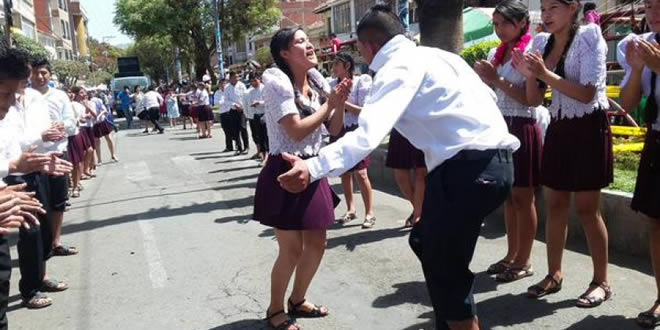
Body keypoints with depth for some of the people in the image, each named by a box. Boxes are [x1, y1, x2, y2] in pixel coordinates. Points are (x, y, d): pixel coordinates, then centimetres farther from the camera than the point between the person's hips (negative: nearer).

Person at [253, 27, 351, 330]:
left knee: (317, 244, 13)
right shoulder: (277, 82, -14)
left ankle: (298, 300, 35)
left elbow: (334, 128, 9)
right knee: (291, 250, 0)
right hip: (285, 172, -7)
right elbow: (296, 131, -23)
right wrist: (329, 103, -16)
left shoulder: (317, 80, 7)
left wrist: (340, 102, -8)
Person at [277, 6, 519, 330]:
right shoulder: (436, 55, 20)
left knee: (444, 265, 3)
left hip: (469, 166, -10)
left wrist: (313, 168, -33)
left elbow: (369, 133, -24)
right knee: (428, 243, 21)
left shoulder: (398, 67, -8)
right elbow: (488, 96, 24)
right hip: (493, 160, 10)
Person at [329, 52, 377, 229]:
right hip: (338, 131, 5)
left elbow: (365, 110, -12)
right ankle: (351, 209, 23)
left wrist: (343, 102, -18)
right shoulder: (332, 85, 5)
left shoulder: (361, 82, -6)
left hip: (356, 131, -5)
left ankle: (369, 213, -1)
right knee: (344, 173, 10)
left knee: (360, 174, -9)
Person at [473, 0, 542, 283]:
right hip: (501, 127, 7)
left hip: (522, 128, -7)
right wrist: (482, 78, -2)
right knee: (508, 195, 13)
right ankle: (512, 254, 24)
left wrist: (496, 79, -18)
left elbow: (530, 98, -16)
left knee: (523, 198, 1)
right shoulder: (497, 53, 11)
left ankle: (524, 261, 12)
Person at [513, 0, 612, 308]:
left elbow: (587, 94, -20)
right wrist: (529, 74, -13)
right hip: (559, 129, 6)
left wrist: (545, 74, -26)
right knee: (555, 204, 9)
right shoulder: (542, 43, 5)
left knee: (586, 207, -1)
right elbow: (534, 100, 5)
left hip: (589, 129, -6)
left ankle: (601, 282, 13)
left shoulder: (589, 37, -12)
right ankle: (554, 274, 21)